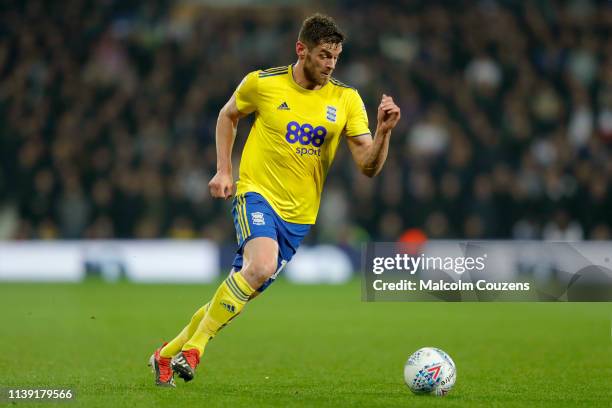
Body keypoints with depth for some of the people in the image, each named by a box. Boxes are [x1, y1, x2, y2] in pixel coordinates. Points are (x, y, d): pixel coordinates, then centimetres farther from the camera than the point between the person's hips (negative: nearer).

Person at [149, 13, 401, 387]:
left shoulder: (346, 100, -1)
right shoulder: (263, 83, -5)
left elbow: (369, 166, -5)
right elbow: (228, 115, 16)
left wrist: (384, 131, -24)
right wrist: (224, 170, 7)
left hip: (299, 215, 4)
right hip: (257, 193, -4)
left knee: (241, 291, 8)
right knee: (261, 265, -32)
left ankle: (168, 355, 26)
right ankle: (193, 346, -21)